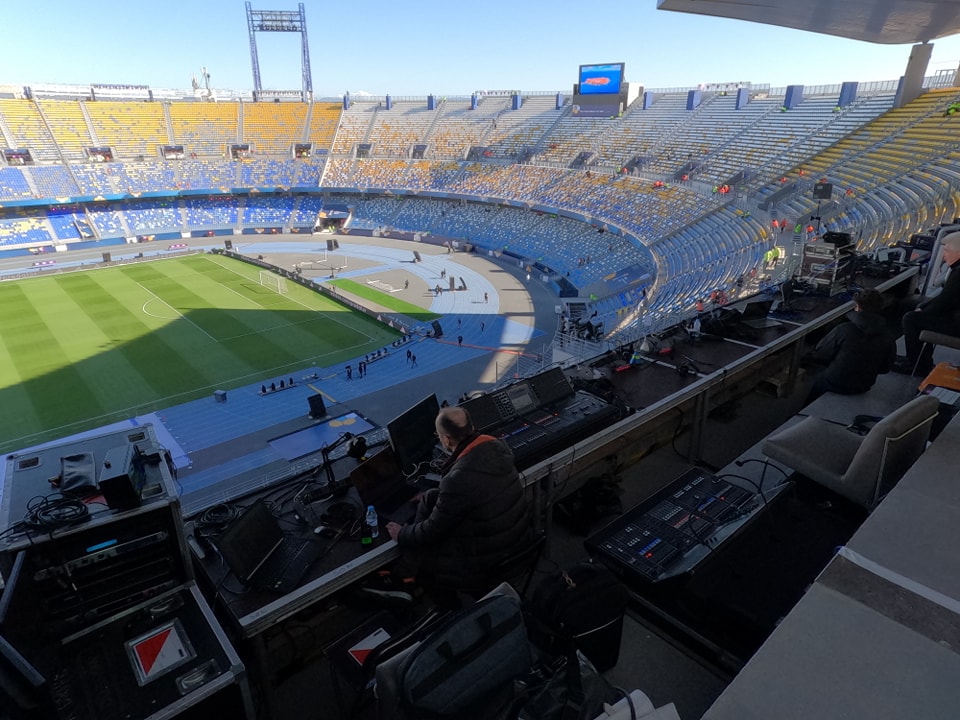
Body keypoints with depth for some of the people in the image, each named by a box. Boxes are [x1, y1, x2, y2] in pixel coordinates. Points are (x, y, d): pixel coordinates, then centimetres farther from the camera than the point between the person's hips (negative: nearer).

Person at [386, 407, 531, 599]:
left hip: (491, 554, -8)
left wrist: (402, 535, 3)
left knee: (410, 549, 7)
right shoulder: (496, 445, -9)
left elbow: (434, 530, -17)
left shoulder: (459, 479, -33)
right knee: (430, 499, 14)